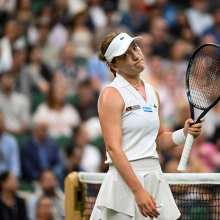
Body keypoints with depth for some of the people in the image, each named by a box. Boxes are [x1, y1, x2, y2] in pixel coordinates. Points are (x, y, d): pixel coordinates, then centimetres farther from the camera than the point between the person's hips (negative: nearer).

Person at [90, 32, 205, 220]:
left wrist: (184, 134, 2)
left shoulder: (153, 93, 13)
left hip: (155, 177, 7)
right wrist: (138, 190, -22)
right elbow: (113, 148, -16)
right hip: (126, 181, -6)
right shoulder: (112, 95, -9)